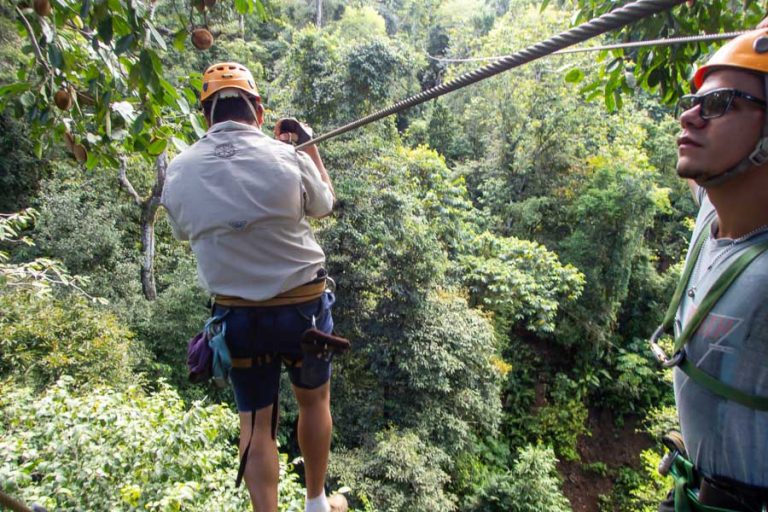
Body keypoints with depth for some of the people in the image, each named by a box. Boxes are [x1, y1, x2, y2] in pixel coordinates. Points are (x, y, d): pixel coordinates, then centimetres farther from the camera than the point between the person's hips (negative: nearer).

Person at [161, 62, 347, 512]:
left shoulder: (180, 171, -7)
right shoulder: (287, 158, -15)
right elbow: (325, 205, 5)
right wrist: (310, 146, 16)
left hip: (236, 315, 1)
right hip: (303, 306, 0)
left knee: (256, 423, 16)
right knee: (315, 400, 22)